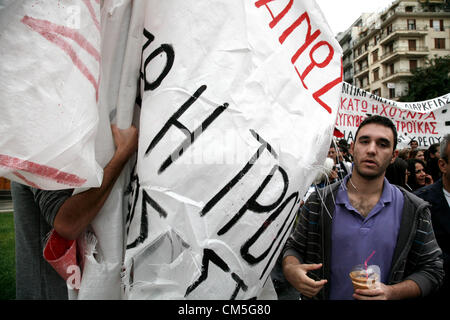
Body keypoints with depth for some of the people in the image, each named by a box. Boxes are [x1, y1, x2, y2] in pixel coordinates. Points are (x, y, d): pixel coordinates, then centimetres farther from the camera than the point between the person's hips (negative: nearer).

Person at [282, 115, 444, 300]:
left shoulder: (414, 210, -9)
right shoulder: (319, 202, -10)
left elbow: (432, 269, -5)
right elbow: (294, 246, -3)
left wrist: (391, 293, -20)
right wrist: (290, 269, -24)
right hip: (327, 296, 0)